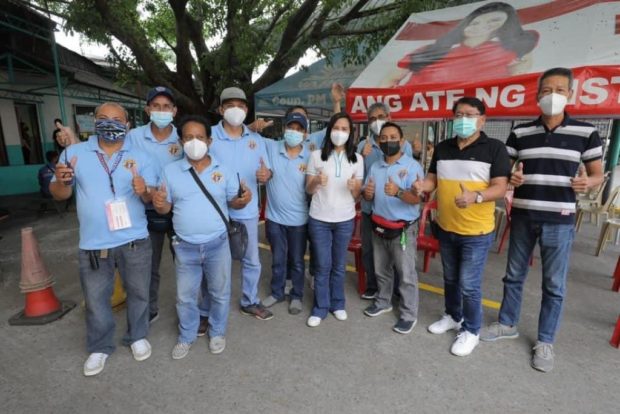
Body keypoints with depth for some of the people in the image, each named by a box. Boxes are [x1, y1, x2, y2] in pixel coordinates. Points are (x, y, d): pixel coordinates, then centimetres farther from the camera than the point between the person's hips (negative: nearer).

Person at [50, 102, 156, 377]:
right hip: (93, 244, 0)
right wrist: (62, 180, -18)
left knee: (138, 293, 14)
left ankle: (137, 337, 37)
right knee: (95, 300, 13)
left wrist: (144, 191, -25)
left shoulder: (139, 157, 2)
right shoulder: (74, 153, 1)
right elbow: (59, 194, 5)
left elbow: (152, 198, -2)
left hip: (134, 240, 0)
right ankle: (99, 347, 35)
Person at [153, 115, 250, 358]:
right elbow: (166, 207, 4)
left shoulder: (223, 170, -3)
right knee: (185, 296, 16)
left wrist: (243, 200, -20)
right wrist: (159, 205, -20)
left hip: (217, 244, 0)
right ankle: (186, 336, 40)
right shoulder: (170, 171, -1)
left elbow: (232, 202, 3)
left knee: (219, 293, 15)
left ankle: (217, 333, 39)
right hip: (185, 247, 1)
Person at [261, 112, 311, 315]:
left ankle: (296, 296, 35)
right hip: (274, 217, 1)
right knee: (278, 259, 18)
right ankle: (276, 292, 40)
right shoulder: (271, 148, -4)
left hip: (298, 219, -1)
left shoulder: (310, 156, -6)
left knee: (297, 261, 15)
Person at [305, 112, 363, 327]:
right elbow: (308, 190, 0)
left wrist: (353, 188, -19)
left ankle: (337, 304, 32)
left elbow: (357, 195, 4)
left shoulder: (357, 159, 1)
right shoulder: (316, 155, -3)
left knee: (339, 265, 13)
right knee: (323, 266, 6)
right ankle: (320, 307, 23)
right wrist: (317, 182, -22)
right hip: (319, 219, -1)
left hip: (345, 220, 2)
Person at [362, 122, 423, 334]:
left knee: (406, 274, 4)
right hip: (379, 226, 6)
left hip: (403, 229, -5)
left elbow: (417, 198, -20)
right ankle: (383, 301, 39)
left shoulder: (412, 166, -11)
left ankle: (409, 314, 20)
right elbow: (368, 197, 10)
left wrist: (398, 192, -40)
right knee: (381, 270, 19)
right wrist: (367, 193, -14)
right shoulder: (375, 167, 7)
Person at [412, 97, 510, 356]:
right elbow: (433, 179, 9)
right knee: (450, 279, 21)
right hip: (445, 228, 5)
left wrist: (475, 196, -34)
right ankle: (453, 316, 42)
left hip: (476, 232, -5)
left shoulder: (494, 148, -9)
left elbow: (500, 188, -14)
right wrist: (422, 186, -15)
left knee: (469, 285, 2)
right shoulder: (442, 148, 6)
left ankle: (471, 331, 25)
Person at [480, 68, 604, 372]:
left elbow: (597, 174, 5)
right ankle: (507, 324, 34)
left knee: (554, 284, 7)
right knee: (514, 275, 15)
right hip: (523, 217, 2)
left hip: (559, 221, -2)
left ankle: (545, 342, 25)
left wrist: (587, 182, -18)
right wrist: (508, 178, -13)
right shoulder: (520, 133, 3)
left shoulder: (585, 132, -1)